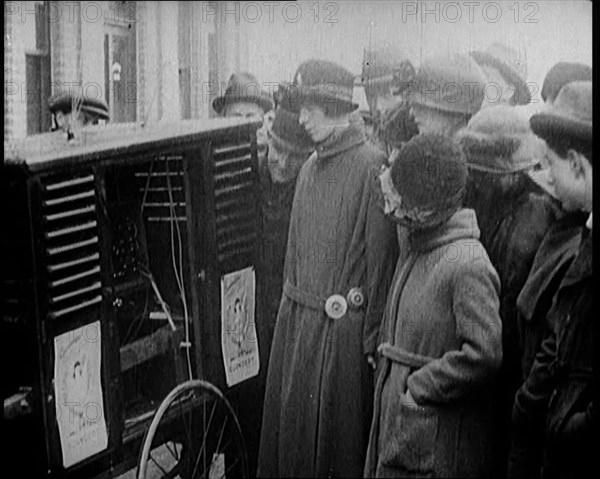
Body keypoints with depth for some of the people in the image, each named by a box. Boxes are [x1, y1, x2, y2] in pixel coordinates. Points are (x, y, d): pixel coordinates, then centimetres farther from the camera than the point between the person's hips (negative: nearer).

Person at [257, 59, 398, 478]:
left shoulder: (370, 165, -12)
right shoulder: (311, 167, 11)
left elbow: (382, 256, -15)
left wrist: (373, 339, -16)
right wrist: (290, 308, 12)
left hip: (341, 329, -7)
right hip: (297, 319, 7)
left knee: (336, 436, 3)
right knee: (290, 431, 13)